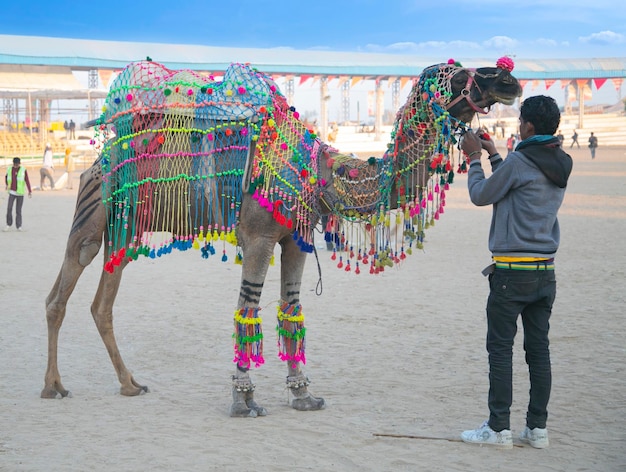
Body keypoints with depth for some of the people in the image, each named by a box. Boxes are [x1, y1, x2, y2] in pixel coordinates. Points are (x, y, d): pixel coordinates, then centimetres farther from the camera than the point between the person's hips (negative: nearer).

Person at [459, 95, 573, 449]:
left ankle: (498, 428, 0)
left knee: (501, 349, -1)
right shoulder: (561, 165, 10)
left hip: (512, 271, -7)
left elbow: (481, 195, -1)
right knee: (539, 349, 9)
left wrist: (475, 158, 12)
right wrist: (494, 154, 29)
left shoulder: (519, 161, -13)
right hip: (546, 272, 7)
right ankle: (537, 428, 12)